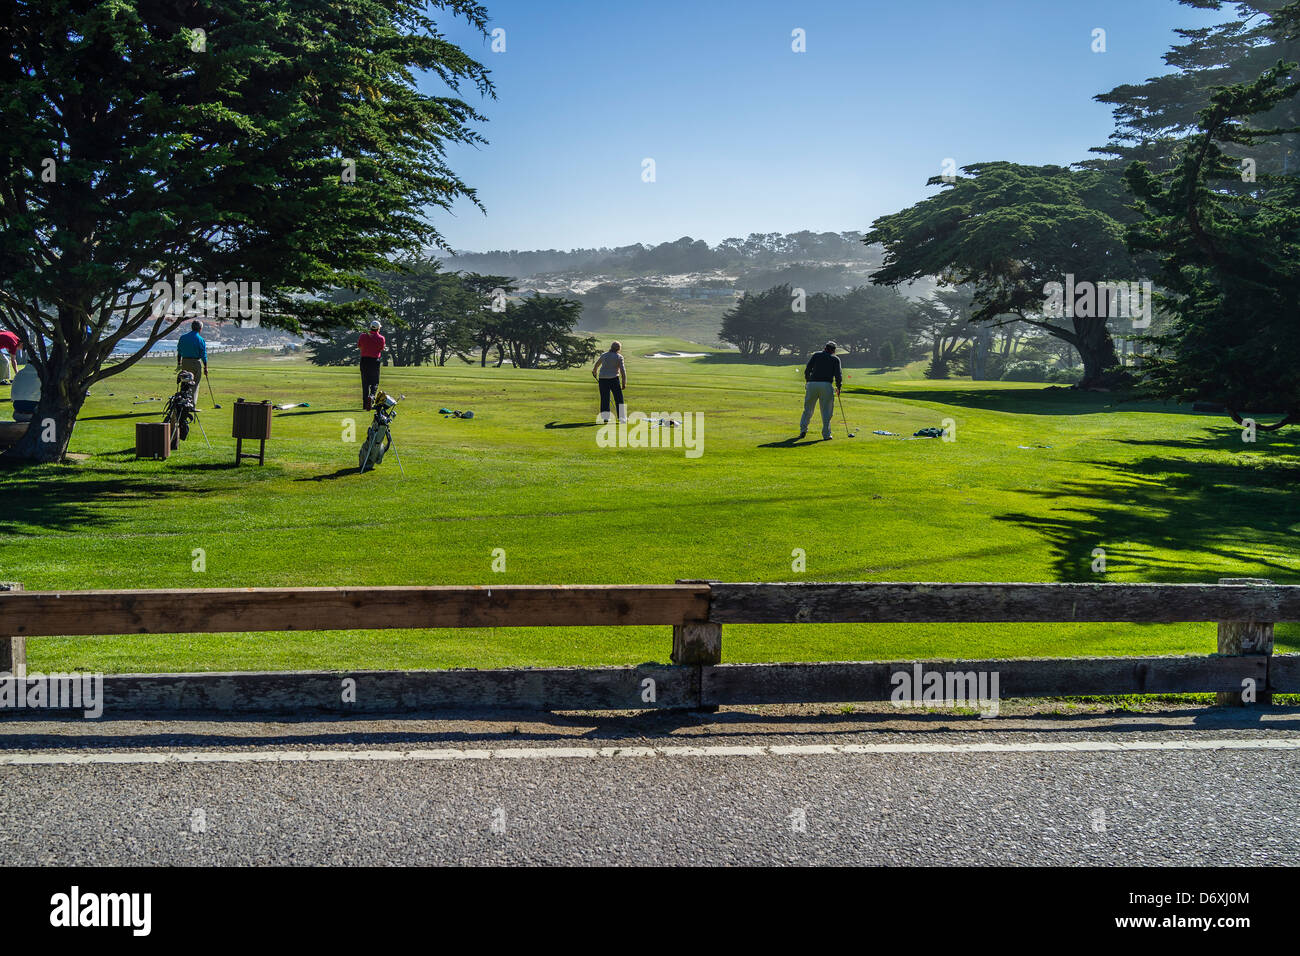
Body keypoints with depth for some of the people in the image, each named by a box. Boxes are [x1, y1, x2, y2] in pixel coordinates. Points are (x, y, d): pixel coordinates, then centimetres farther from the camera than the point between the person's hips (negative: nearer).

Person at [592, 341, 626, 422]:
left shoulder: (604, 355, 8)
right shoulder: (619, 357, -5)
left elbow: (597, 364, 24)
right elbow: (623, 370, -12)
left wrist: (594, 372, 43)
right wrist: (624, 383, -9)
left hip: (602, 379, 4)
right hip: (613, 379, -4)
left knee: (604, 398, 8)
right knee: (619, 398, 3)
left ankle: (605, 417, 5)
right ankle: (622, 417, 2)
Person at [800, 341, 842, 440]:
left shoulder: (816, 355, 16)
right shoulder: (835, 359, 12)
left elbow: (807, 370, 9)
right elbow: (838, 374, 3)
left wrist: (808, 382, 20)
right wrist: (838, 387, 15)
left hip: (812, 384, 2)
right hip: (826, 385, -2)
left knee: (808, 409, 13)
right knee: (826, 411, 4)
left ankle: (803, 430, 9)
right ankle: (826, 434, 2)